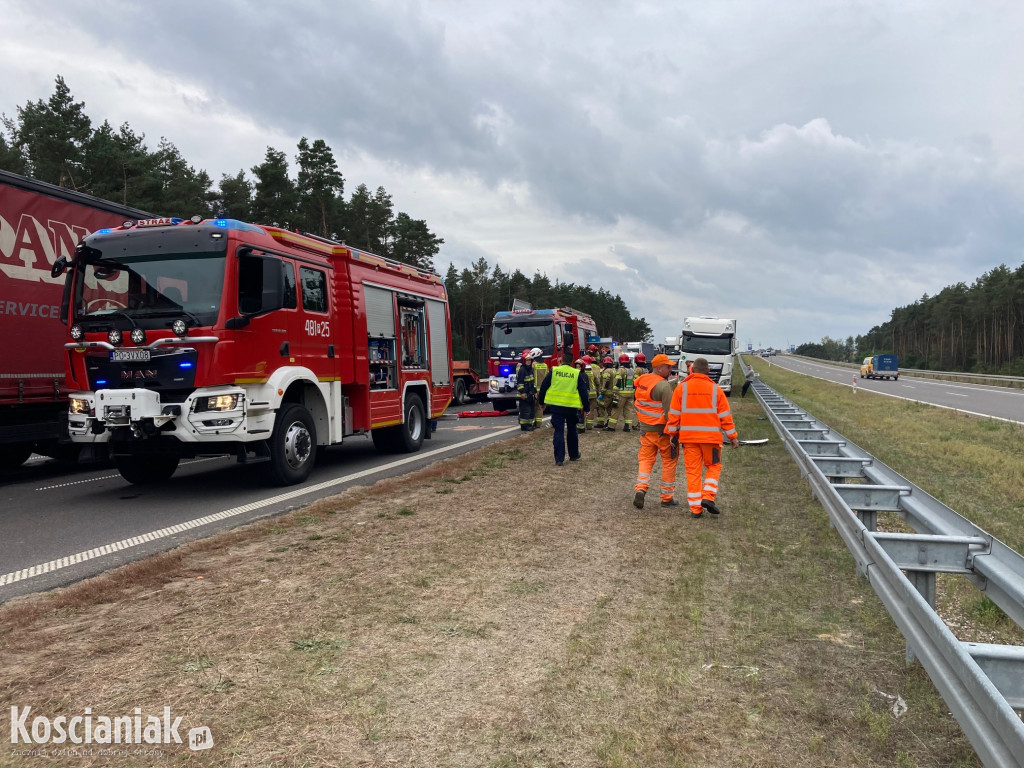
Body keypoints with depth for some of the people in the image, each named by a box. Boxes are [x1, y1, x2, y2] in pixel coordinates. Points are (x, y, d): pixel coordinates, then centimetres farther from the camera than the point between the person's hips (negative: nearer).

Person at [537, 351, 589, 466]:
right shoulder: (577, 374, -4)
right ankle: (574, 455, 31)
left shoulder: (553, 371, -4)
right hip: (571, 407, 1)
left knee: (558, 432, 0)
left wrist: (542, 402, 17)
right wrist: (586, 408, 4)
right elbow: (583, 392, -2)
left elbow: (543, 387, 3)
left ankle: (559, 459, -5)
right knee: (572, 431, 19)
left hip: (556, 406, -1)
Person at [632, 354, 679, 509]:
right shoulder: (664, 386, -18)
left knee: (646, 459, 12)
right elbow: (669, 412, -20)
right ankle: (667, 497, 16)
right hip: (663, 430, -6)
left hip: (645, 429, 6)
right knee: (669, 461, 9)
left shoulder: (641, 381, 6)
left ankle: (640, 488, -10)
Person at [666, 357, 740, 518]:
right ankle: (708, 497, -1)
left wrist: (673, 435, 9)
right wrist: (732, 437, 10)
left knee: (693, 470, 7)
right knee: (713, 467, 16)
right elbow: (725, 416, 2)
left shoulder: (682, 388, 1)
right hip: (711, 436, -1)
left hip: (688, 437, 1)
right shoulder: (715, 389, 0)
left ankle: (695, 507, 9)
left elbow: (674, 414, 1)